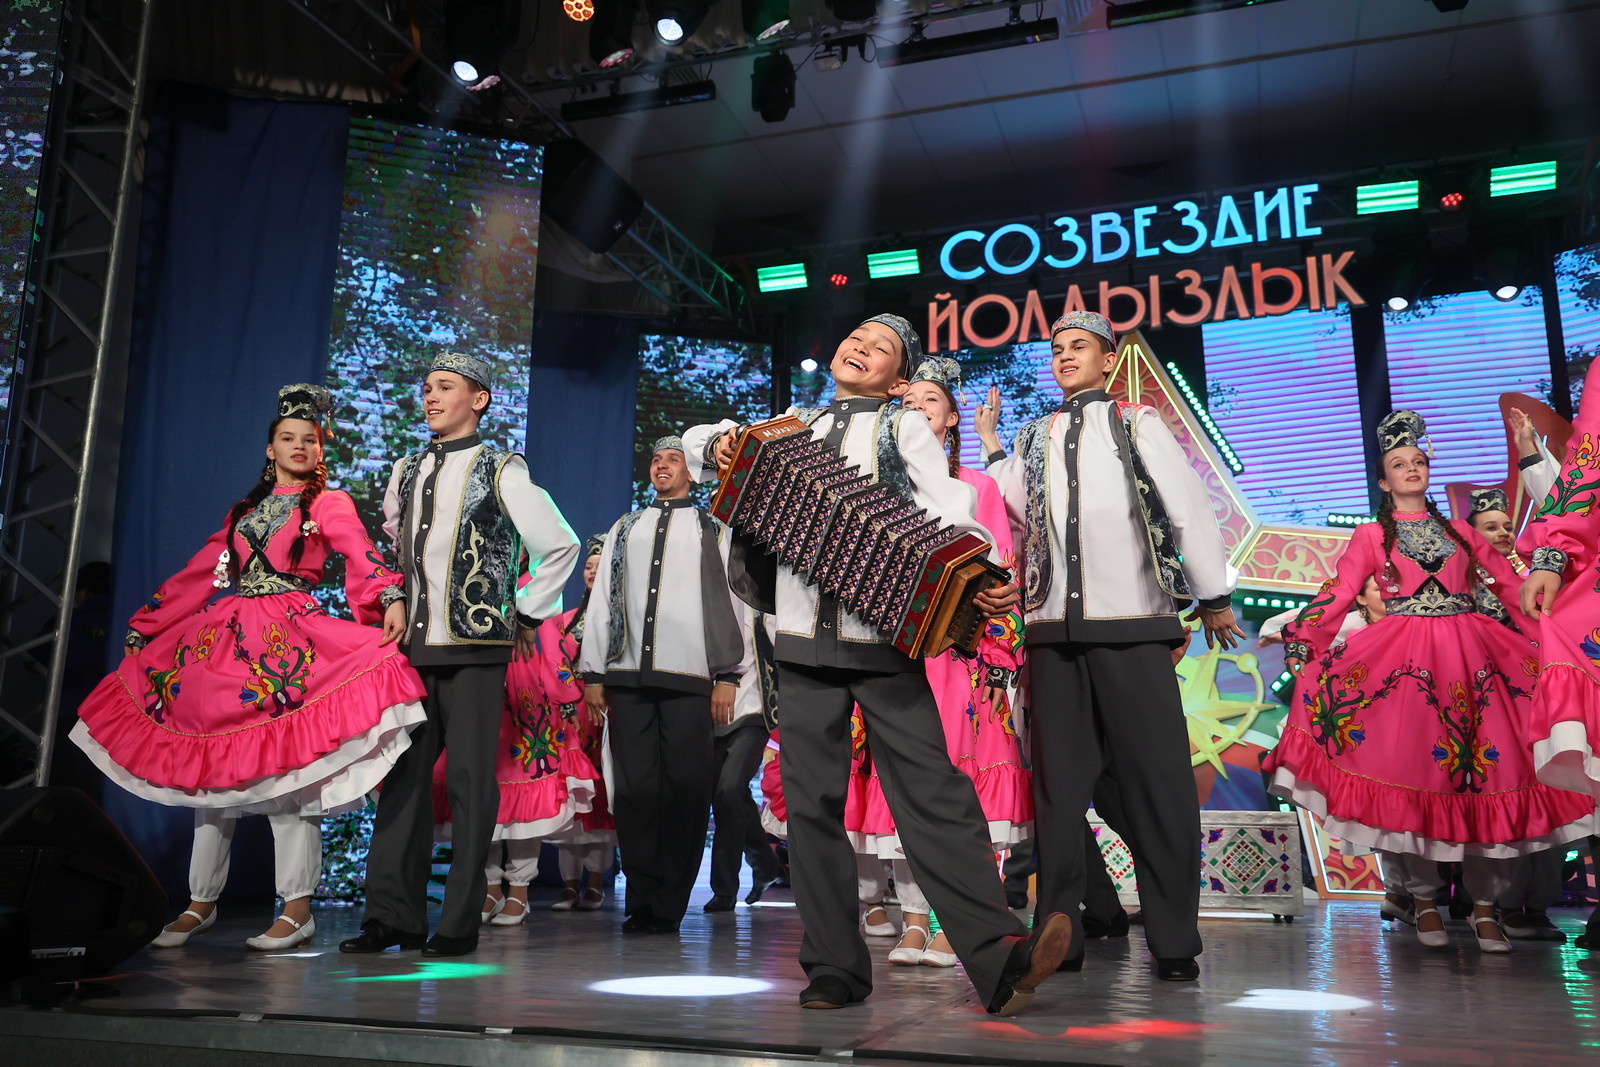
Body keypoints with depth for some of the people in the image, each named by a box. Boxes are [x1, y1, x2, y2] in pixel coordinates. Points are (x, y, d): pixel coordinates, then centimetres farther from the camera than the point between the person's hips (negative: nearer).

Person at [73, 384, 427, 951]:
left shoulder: (330, 503, 7)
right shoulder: (246, 509, 21)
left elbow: (362, 555, -10)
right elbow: (199, 572, 22)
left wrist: (391, 598, -30)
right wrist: (143, 627, 19)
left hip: (290, 641, -5)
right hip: (225, 639, 5)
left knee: (288, 767, -11)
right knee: (209, 765, 5)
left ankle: (297, 907, -7)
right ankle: (201, 902, 16)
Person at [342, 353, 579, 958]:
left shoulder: (500, 472, -2)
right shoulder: (406, 473, 15)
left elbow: (561, 546, -1)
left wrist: (527, 616, 0)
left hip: (475, 648, -5)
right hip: (412, 646, 5)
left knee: (471, 779, -2)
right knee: (404, 774, 5)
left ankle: (460, 923, 5)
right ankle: (393, 915, 12)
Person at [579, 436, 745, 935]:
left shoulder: (711, 530, 13)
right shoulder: (624, 529, 21)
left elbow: (727, 602, 6)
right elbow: (602, 600, 16)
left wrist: (727, 675, -3)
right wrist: (592, 673, 8)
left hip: (689, 676, -2)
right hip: (627, 676, 2)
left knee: (686, 788, -4)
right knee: (635, 788, -1)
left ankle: (668, 907, 4)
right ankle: (642, 902, 7)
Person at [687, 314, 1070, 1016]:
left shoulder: (904, 427, 11)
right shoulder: (790, 428, 20)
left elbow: (948, 507, -5)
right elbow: (699, 440, 30)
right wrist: (721, 443, 5)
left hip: (886, 639, -3)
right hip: (803, 642, 4)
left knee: (933, 789, -12)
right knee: (811, 803, 3)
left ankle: (1000, 958, -13)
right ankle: (835, 969, 12)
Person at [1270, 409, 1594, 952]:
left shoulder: (1459, 532, 17)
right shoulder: (1371, 536, 10)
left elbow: (1511, 584, 15)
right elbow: (1338, 593, 0)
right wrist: (1301, 640, -11)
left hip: (1473, 656, 2)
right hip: (1403, 657, -2)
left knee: (1485, 770, -4)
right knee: (1412, 775, -7)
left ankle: (1484, 907, 5)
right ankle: (1425, 900, 5)